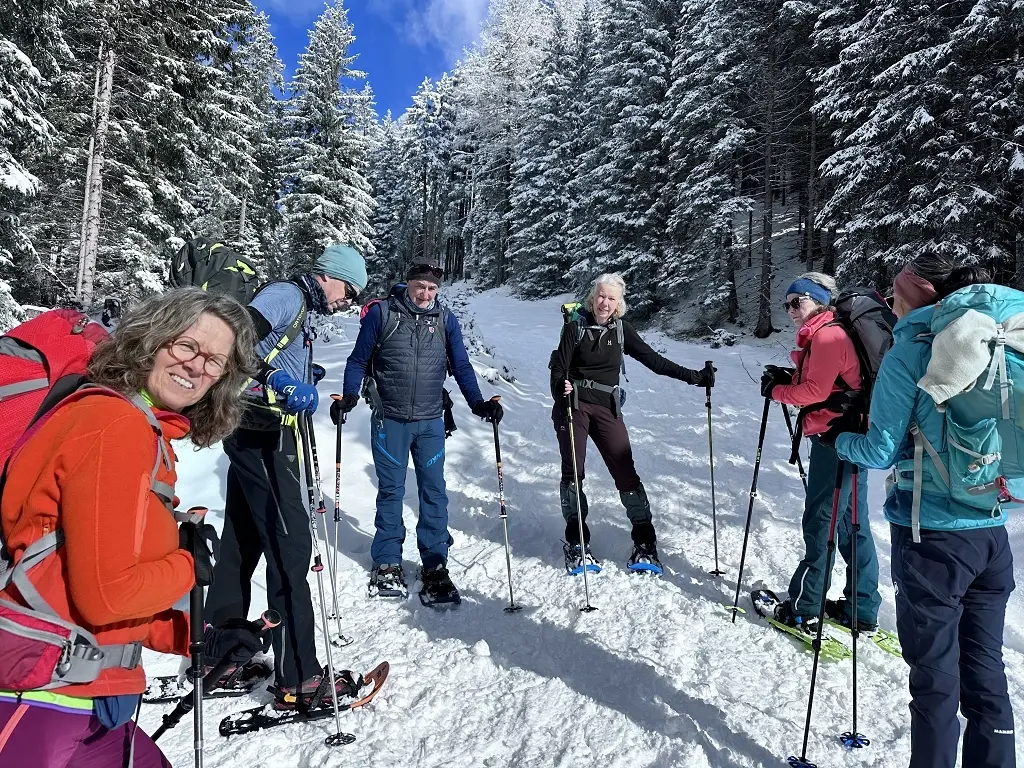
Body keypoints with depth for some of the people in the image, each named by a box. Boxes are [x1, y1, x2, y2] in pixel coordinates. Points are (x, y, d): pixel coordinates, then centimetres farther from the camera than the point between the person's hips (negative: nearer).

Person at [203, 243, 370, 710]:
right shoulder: (286, 294, -9)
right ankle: (298, 679, -1)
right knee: (290, 546, -8)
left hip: (262, 435, 10)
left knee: (243, 541, 16)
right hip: (261, 433, -10)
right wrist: (280, 380, -33)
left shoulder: (303, 311, 21)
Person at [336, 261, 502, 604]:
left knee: (434, 492, 3)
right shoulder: (381, 314, -2)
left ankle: (434, 565, 14)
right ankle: (387, 563, 22)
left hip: (431, 422, 2)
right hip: (389, 420, -1)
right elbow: (358, 360, 2)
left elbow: (461, 366, 7)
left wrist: (478, 402, -6)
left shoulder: (446, 321, 4)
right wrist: (349, 396, -12)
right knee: (390, 491, 8)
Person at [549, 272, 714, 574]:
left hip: (607, 408, 2)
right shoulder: (575, 328, -1)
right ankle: (576, 543, 10)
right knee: (573, 472, -2)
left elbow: (654, 360, 6)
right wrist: (561, 387, -28)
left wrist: (693, 376, 1)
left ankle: (645, 542, 3)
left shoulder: (621, 330, 6)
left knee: (625, 473, -4)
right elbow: (559, 368, -5)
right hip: (574, 405, -2)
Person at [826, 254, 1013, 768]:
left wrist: (840, 437, 8)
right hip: (993, 533, 6)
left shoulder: (908, 353, -11)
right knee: (984, 671, 17)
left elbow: (881, 452, -10)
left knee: (935, 678, 7)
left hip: (932, 536, -6)